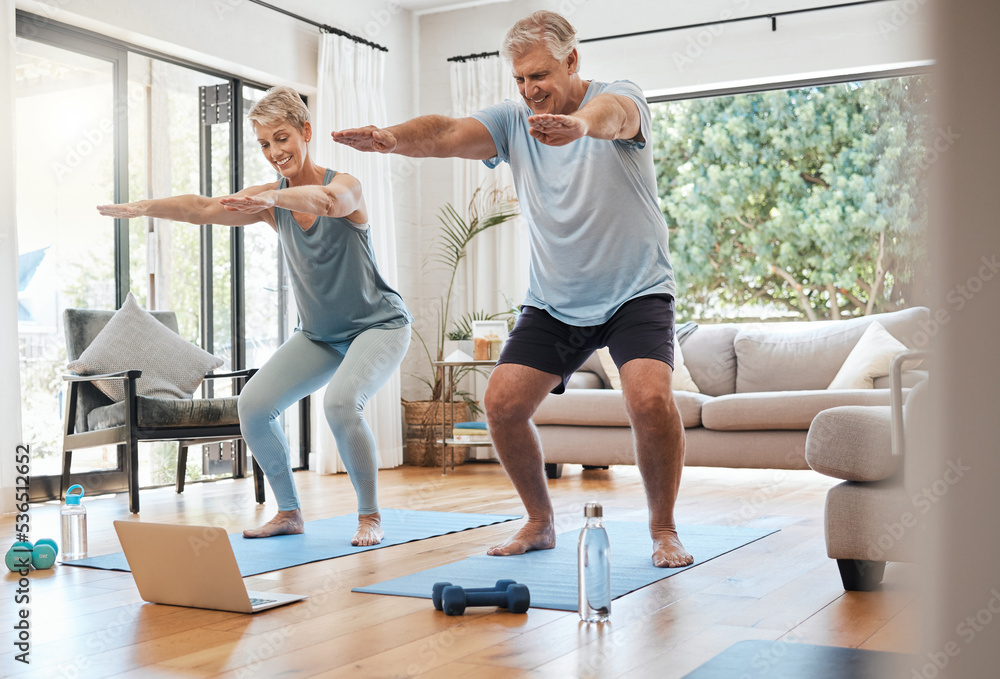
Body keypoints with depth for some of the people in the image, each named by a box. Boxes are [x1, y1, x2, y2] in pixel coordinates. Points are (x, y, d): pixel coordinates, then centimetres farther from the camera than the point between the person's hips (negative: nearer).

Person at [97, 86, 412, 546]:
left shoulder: (344, 185, -19)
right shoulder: (269, 201, -2)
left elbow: (326, 201, -43)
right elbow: (206, 208, -14)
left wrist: (273, 197, -61)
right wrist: (144, 208, -29)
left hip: (378, 324, -6)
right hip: (318, 334, 7)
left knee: (340, 400, -31)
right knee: (253, 405, -5)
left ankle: (370, 517, -13)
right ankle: (288, 512, 11)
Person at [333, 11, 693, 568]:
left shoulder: (622, 97, -11)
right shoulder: (513, 119, 1)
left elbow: (613, 114, -37)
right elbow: (449, 134, -18)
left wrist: (581, 123, -62)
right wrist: (395, 138, -40)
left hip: (636, 292, -4)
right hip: (554, 300, 4)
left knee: (651, 399, -25)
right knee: (503, 403, -7)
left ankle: (664, 530, -2)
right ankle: (541, 522, 15)